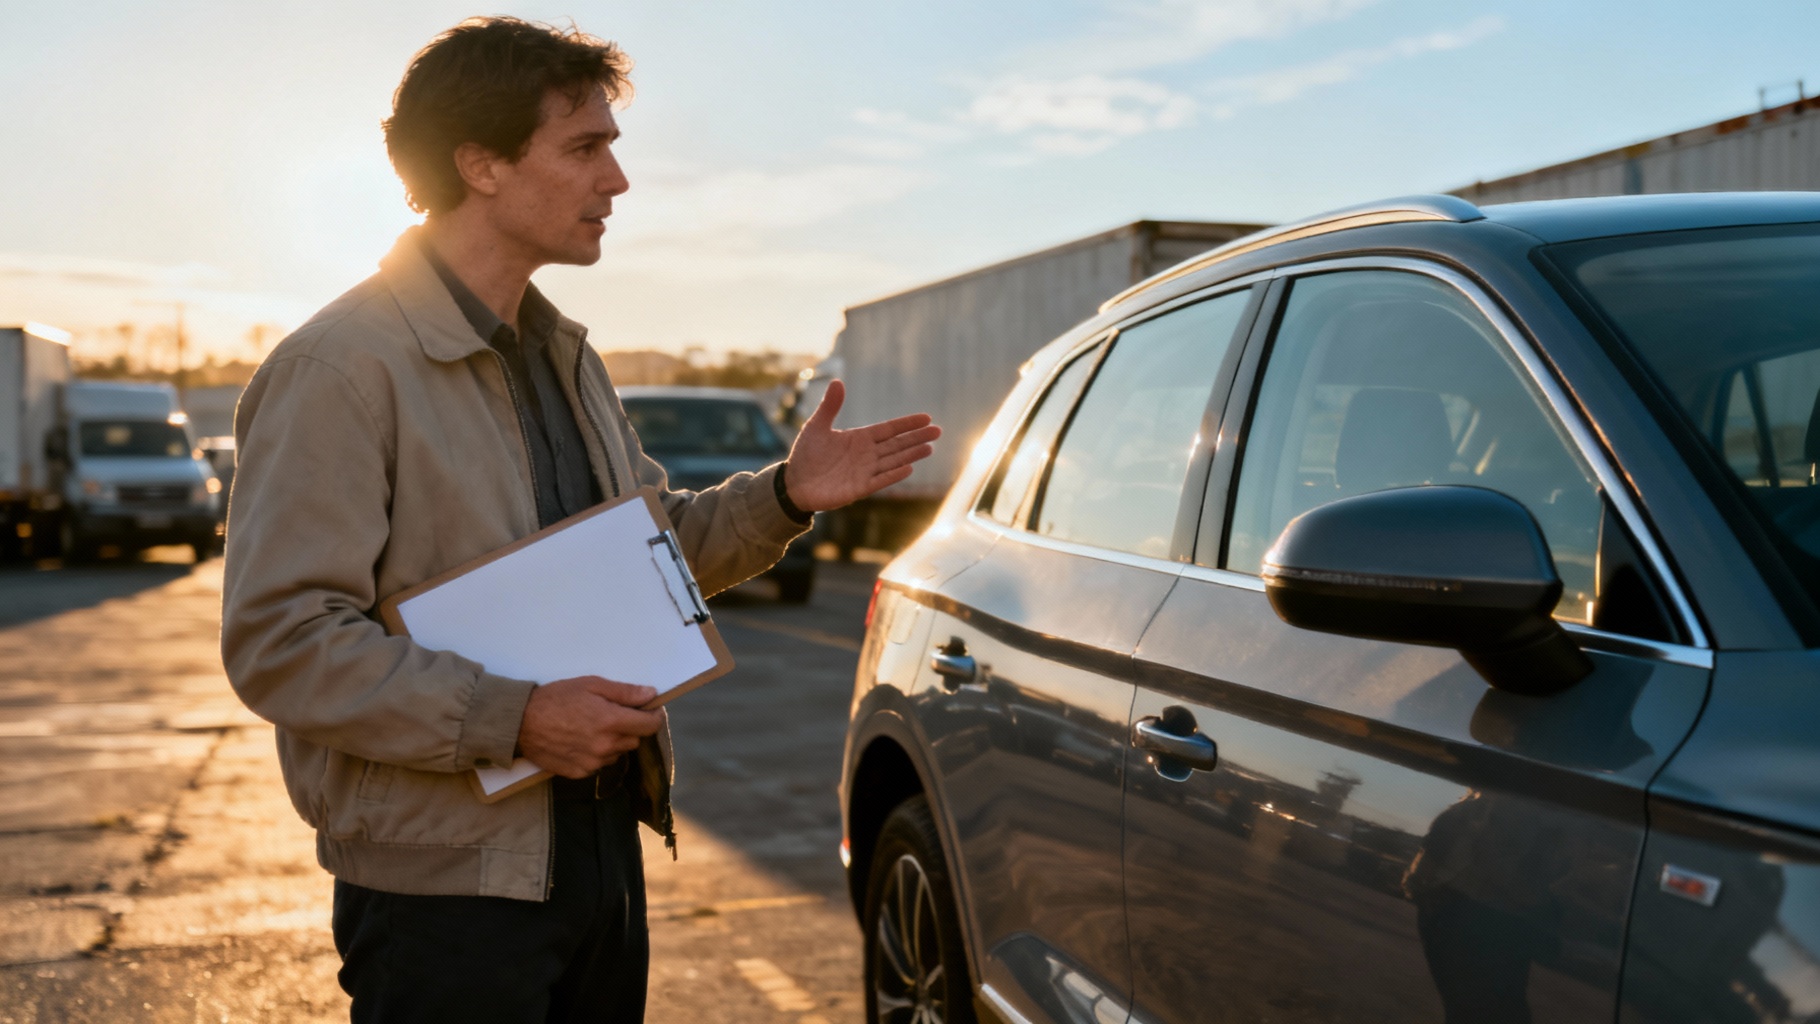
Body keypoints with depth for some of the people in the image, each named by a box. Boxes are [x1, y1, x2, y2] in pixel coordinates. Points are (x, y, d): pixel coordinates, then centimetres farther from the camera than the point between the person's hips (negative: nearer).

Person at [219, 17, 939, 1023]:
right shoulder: (340, 367, -15)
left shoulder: (564, 356, 13)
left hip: (600, 851, 8)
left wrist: (784, 496, 3)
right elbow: (277, 641, -21)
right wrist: (513, 719, -25)